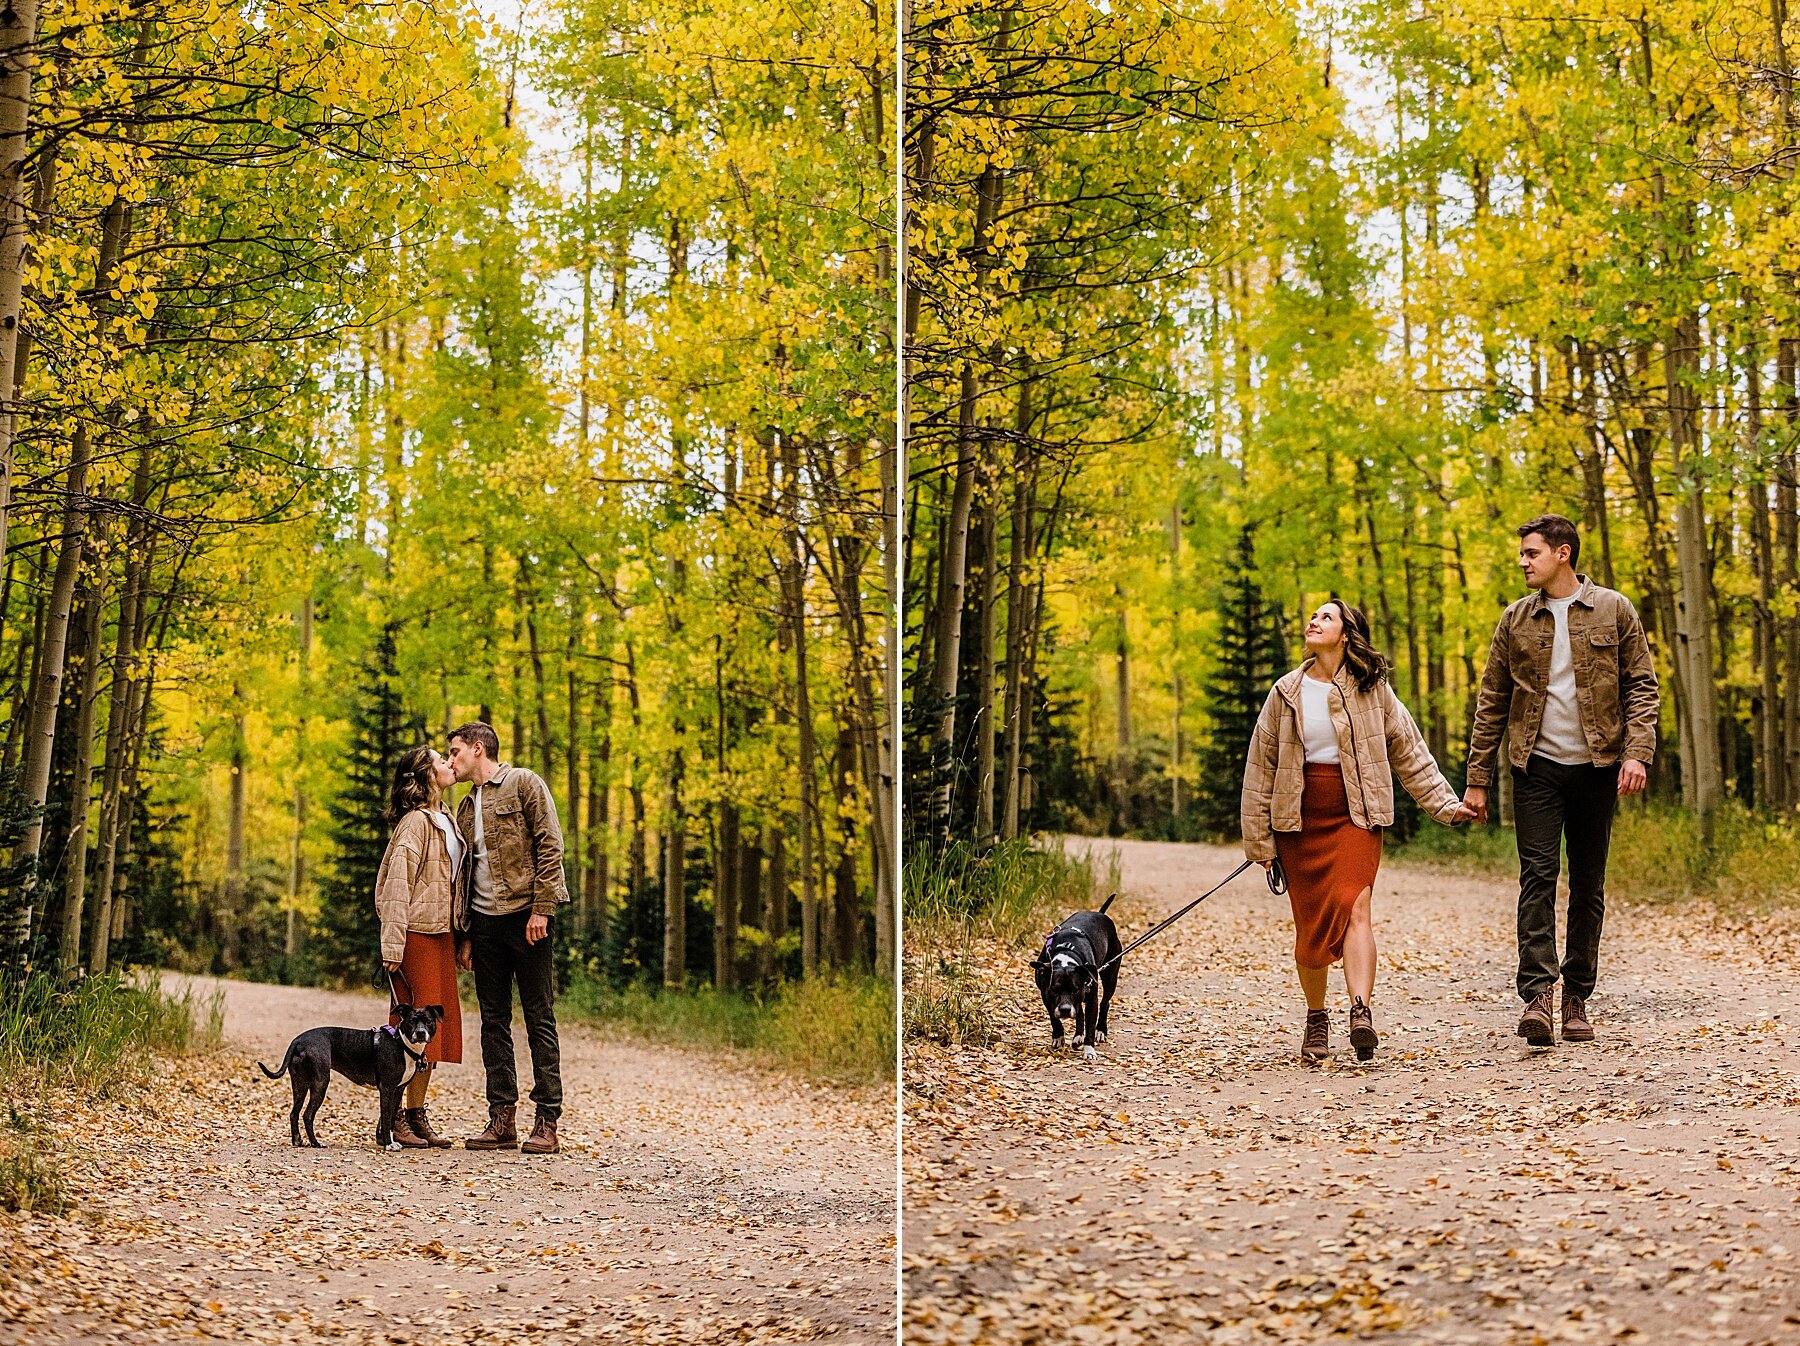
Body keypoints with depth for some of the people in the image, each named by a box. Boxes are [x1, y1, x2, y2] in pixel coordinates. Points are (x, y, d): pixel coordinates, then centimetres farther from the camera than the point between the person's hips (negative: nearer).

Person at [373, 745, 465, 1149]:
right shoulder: (415, 821, -12)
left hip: (441, 933, 9)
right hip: (417, 934, -9)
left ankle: (417, 1115, 13)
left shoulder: (445, 819, 16)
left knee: (436, 1023, 8)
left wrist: (460, 934, 15)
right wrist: (392, 946, -21)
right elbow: (396, 884, -17)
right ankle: (396, 1117, -2)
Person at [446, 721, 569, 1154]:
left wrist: (540, 910, -16)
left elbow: (550, 846, -9)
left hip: (524, 917, -7)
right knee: (494, 1021, 6)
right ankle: (502, 1120, 9)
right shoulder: (467, 806, 19)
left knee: (539, 1018, -4)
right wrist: (466, 936, 15)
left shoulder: (524, 784, -2)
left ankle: (546, 1122, -4)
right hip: (485, 921, 7)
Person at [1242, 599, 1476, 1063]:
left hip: (1355, 816, -2)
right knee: (1310, 922, 5)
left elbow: (1410, 752, 8)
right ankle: (1316, 1018, 21)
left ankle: (1361, 1012, -32)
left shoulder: (1372, 689, 3)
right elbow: (1260, 768, 9)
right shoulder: (1286, 693, 7)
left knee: (1355, 907, -19)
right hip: (1299, 820, 2)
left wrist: (1445, 805, 2)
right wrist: (1259, 840, 6)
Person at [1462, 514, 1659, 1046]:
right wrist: (1477, 778, 6)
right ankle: (1537, 995, -18)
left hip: (1596, 765, 0)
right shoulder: (1515, 620, 8)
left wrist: (1637, 752, -13)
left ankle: (1577, 998, 13)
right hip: (1537, 766, 0)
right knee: (1537, 876, -11)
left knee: (1588, 885, 5)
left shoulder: (1614, 611, 3)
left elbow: (1641, 686, 2)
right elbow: (1492, 702, 10)